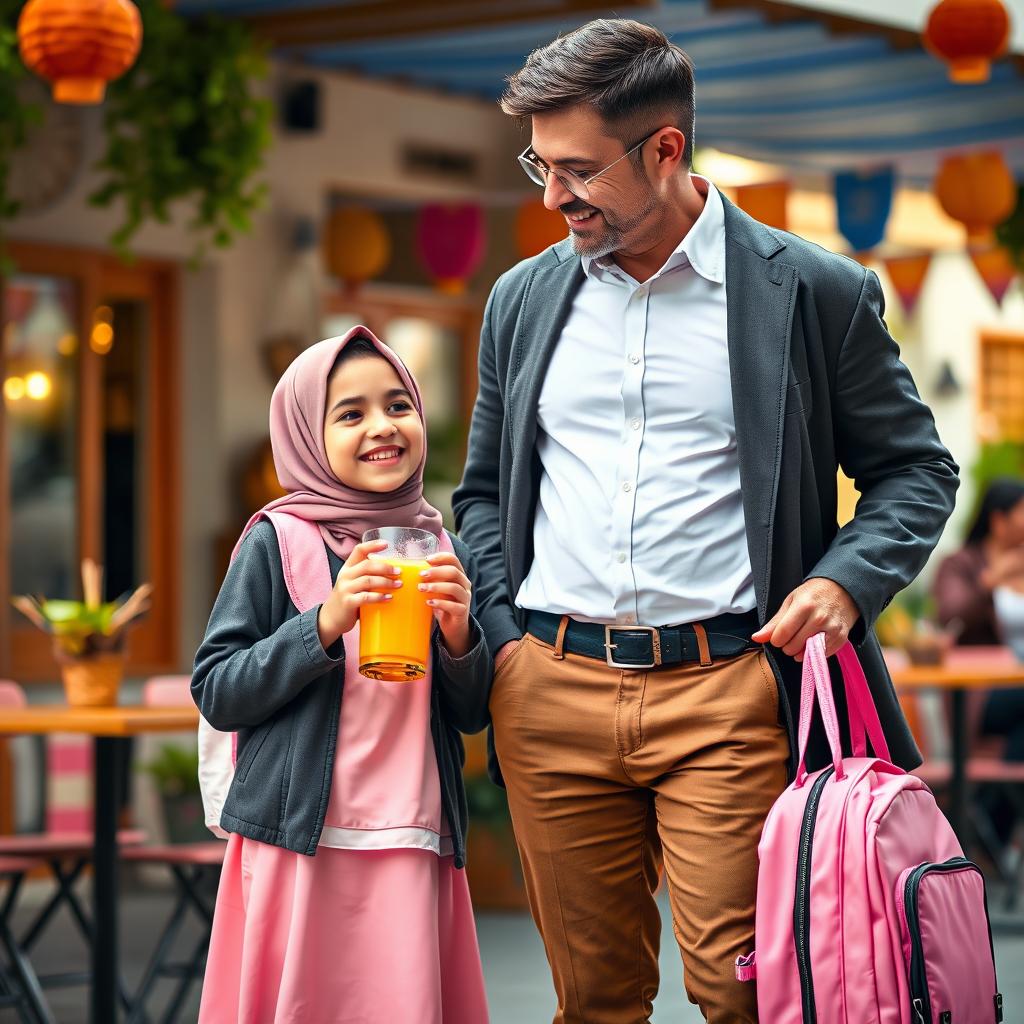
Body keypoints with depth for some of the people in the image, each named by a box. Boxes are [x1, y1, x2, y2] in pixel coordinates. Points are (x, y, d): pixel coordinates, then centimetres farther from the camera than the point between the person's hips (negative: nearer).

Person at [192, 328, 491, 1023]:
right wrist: (325, 624, -16)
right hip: (298, 842, -3)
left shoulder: (446, 552, 9)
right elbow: (216, 694, -5)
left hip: (414, 847, 3)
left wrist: (458, 634, -6)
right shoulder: (276, 542, -2)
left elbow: (470, 716, 13)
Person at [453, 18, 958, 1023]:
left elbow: (916, 469, 8)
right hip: (550, 694, 4)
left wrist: (843, 581, -9)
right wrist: (501, 632, 7)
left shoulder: (814, 293, 1)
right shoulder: (523, 299, 12)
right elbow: (484, 489, 22)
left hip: (727, 689, -3)